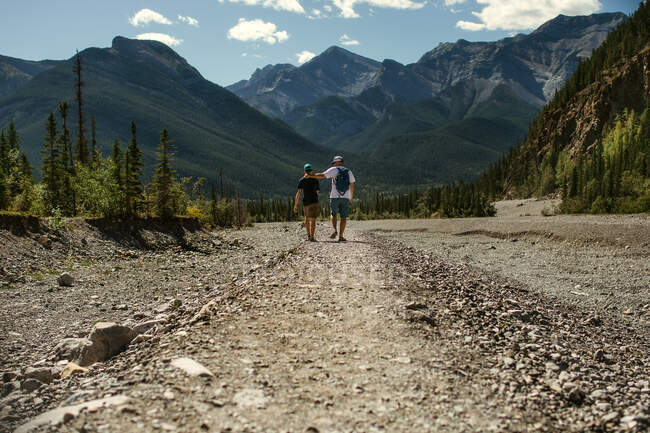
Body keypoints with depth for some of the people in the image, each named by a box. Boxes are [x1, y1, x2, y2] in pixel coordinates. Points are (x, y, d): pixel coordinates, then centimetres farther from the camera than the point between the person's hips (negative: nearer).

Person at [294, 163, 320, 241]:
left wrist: (295, 204, -7)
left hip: (305, 202, 2)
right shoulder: (315, 180, 0)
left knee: (307, 218, 22)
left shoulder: (301, 180, 0)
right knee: (313, 220, -4)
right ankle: (312, 237, -14)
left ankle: (308, 235, 25)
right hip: (314, 201, -2)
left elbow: (299, 192, -8)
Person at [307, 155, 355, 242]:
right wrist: (351, 199, 15)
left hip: (335, 197, -2)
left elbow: (321, 175, -9)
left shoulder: (334, 170, 0)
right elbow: (352, 186, 9)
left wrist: (310, 175, 1)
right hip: (345, 198, 2)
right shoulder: (349, 172, 11)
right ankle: (340, 236, 0)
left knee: (333, 214, 17)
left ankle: (335, 230, -6)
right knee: (344, 217, 7)